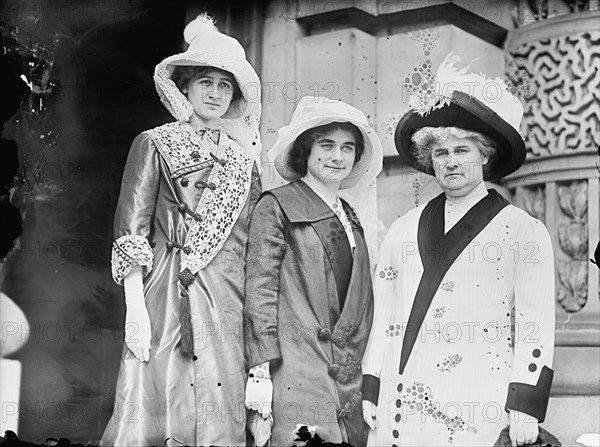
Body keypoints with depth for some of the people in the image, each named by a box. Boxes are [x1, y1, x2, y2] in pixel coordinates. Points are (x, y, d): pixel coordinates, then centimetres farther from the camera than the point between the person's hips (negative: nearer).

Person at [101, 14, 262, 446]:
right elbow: (131, 232, 0)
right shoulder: (155, 145, 7)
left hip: (230, 306, 3)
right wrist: (136, 309, -10)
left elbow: (254, 244, 15)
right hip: (168, 299, -3)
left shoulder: (245, 157, 17)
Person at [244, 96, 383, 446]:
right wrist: (260, 371, -13)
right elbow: (259, 292, -6)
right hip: (295, 374, -6)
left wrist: (365, 373, 14)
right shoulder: (276, 206, 0)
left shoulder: (350, 218, 19)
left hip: (350, 376, 6)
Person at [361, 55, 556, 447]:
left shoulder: (524, 232, 2)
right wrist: (371, 392, 9)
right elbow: (383, 315, 14)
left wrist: (525, 407, -10)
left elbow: (536, 327, -4)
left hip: (479, 413, -3)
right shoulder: (403, 230, 14)